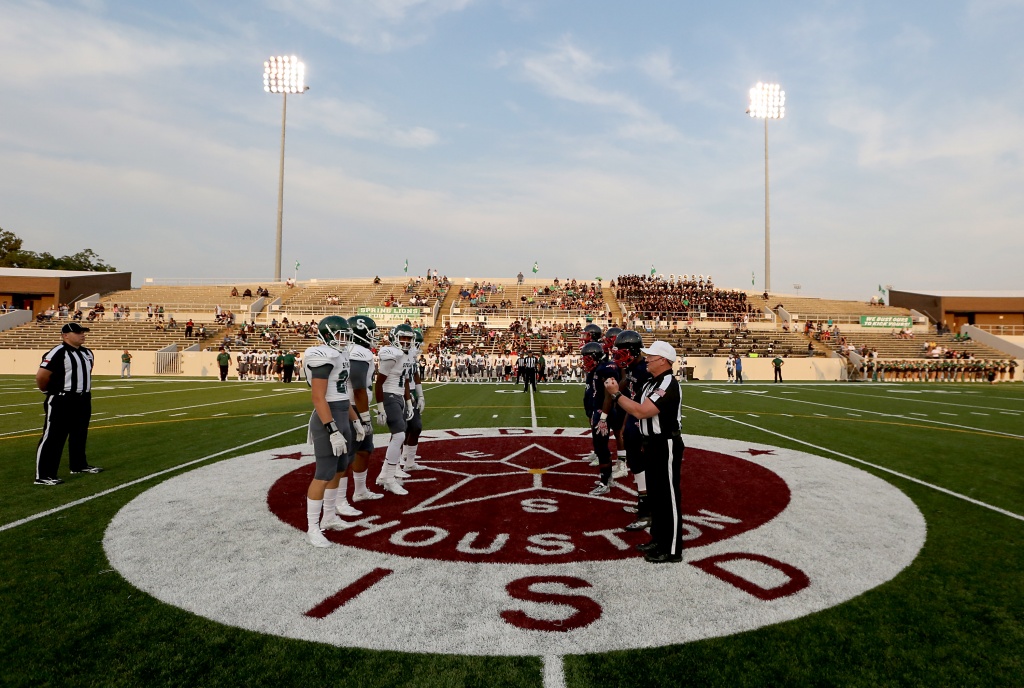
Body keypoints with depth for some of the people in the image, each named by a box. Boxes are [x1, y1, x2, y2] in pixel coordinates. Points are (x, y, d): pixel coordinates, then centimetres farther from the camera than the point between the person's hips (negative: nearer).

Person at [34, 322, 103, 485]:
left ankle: (79, 465, 35)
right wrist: (49, 391, -4)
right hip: (61, 402, -9)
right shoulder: (58, 353, -17)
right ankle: (43, 475, 1)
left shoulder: (87, 353, 11)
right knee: (53, 438, -4)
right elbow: (41, 375, -20)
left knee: (80, 435, 20)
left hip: (83, 400, 9)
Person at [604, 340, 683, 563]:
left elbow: (641, 412, -27)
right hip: (652, 444, 10)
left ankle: (672, 550, 12)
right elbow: (637, 409, 11)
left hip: (666, 445, -10)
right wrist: (616, 392, 1)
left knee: (668, 497, 0)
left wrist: (616, 394, -19)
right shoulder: (651, 383, 11)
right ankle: (658, 540, 34)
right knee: (654, 495, 19)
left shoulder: (668, 385, -22)